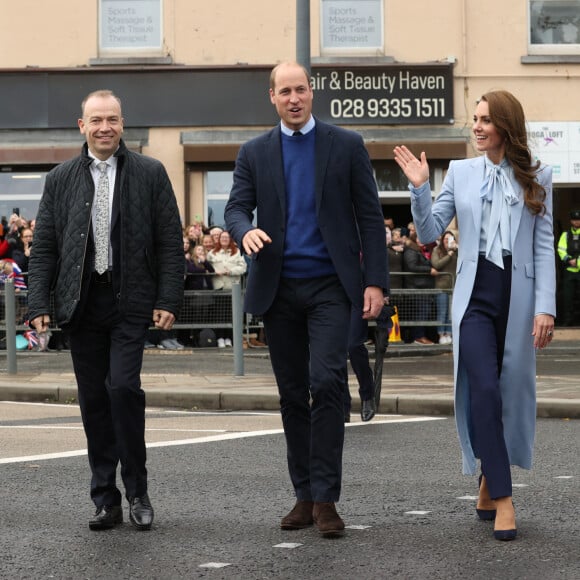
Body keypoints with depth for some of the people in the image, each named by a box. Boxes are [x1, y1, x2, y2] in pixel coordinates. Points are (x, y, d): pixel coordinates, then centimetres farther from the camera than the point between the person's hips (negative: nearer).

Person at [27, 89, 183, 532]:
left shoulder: (150, 174, 4)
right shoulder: (61, 179, 9)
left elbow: (171, 243, 2)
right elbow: (44, 246, 9)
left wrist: (168, 300, -6)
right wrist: (39, 304, 0)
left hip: (130, 301, -3)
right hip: (81, 303, 3)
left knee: (123, 387, -15)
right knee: (93, 400, 5)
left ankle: (137, 493, 0)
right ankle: (106, 501, 13)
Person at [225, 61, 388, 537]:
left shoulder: (347, 146, 4)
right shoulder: (255, 153, 10)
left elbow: (370, 216, 2)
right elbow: (236, 207, 2)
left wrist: (375, 280, -6)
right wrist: (246, 231, -23)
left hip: (330, 285, -3)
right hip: (279, 288, 3)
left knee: (327, 382, -16)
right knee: (292, 395, 7)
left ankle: (325, 497, -11)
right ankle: (305, 496, 15)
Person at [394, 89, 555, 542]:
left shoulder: (536, 178, 3)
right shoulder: (461, 173, 6)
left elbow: (545, 247, 1)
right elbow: (430, 232, 8)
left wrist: (545, 308, -6)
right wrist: (420, 187, -7)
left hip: (518, 297, 0)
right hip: (476, 296, 0)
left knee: (511, 392, 8)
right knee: (484, 390, -13)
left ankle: (489, 483, 27)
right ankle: (503, 500, -12)